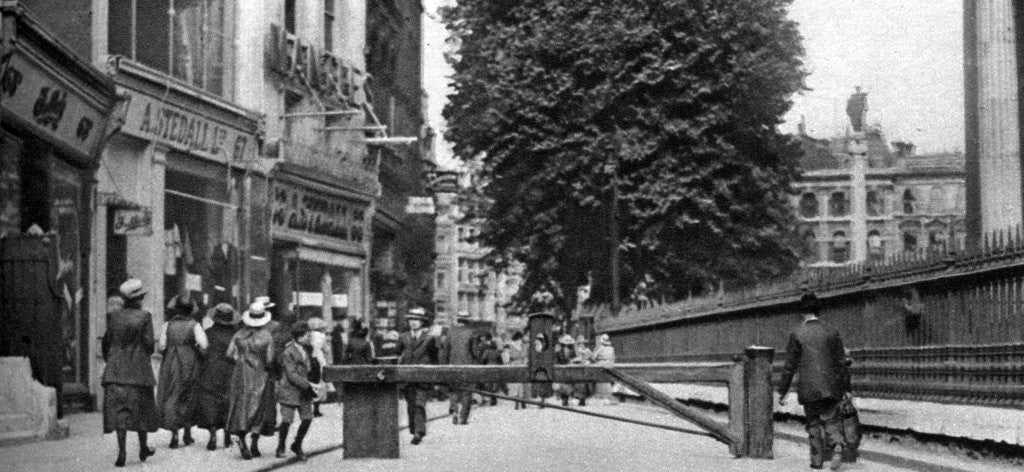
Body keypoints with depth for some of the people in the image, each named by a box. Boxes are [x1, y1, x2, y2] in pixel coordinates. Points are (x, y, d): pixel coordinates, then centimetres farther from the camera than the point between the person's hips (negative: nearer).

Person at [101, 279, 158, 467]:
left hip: (116, 369, 2)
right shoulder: (144, 317, -7)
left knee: (119, 409, 0)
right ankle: (143, 448, 24)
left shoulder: (113, 316, 2)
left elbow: (106, 342, 4)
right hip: (139, 369, -2)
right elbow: (149, 343, -9)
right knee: (141, 408, 13)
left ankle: (121, 452, -10)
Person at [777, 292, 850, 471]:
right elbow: (842, 363, 5)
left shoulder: (797, 335, -3)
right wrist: (846, 389, 12)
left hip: (808, 389, -1)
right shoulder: (832, 333, 2)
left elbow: (790, 367, -2)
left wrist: (782, 391, 5)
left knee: (813, 424, 9)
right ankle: (837, 448, -20)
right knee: (831, 421, 5)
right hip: (831, 388, 1)